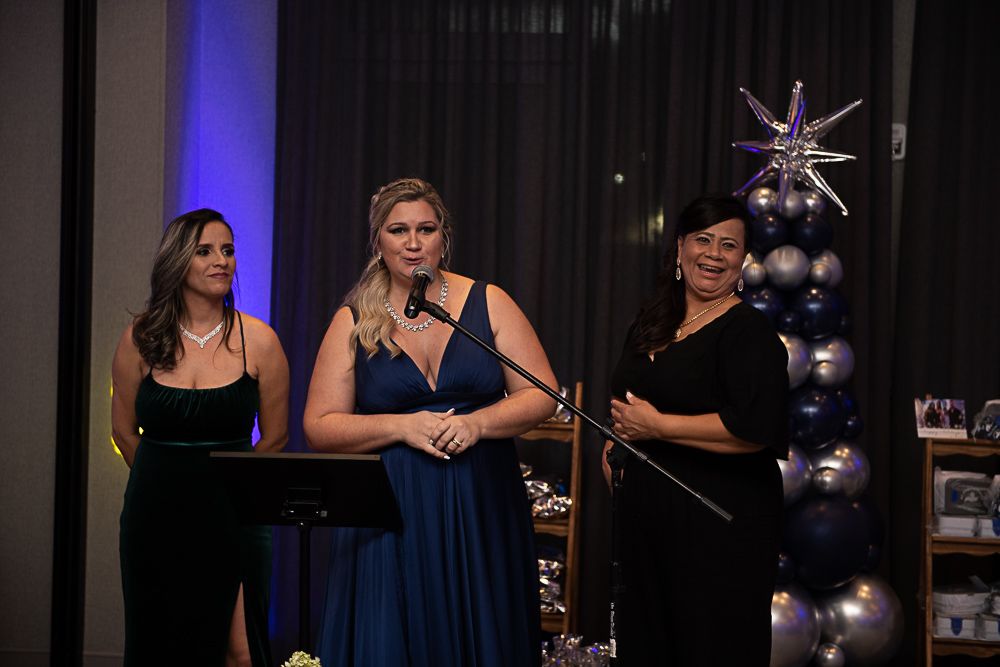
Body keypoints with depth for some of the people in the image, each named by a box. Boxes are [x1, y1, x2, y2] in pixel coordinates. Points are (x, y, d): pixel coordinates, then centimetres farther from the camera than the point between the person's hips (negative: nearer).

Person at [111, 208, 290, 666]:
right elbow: (124, 431, 11)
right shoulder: (141, 340, -2)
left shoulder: (257, 341, -6)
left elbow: (275, 437, 5)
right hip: (156, 520, 1)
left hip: (232, 519, -1)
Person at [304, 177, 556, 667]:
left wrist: (476, 423, -15)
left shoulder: (488, 303, 4)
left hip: (481, 512, 1)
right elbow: (319, 427, 0)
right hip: (391, 518, 0)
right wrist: (401, 427, -14)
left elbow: (540, 395, 1)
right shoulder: (354, 322, 3)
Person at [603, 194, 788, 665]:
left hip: (720, 530, -8)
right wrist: (616, 438, 9)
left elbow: (756, 428, -26)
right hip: (645, 518, 8)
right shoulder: (651, 322, 12)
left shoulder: (749, 332, -12)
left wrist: (656, 426, -20)